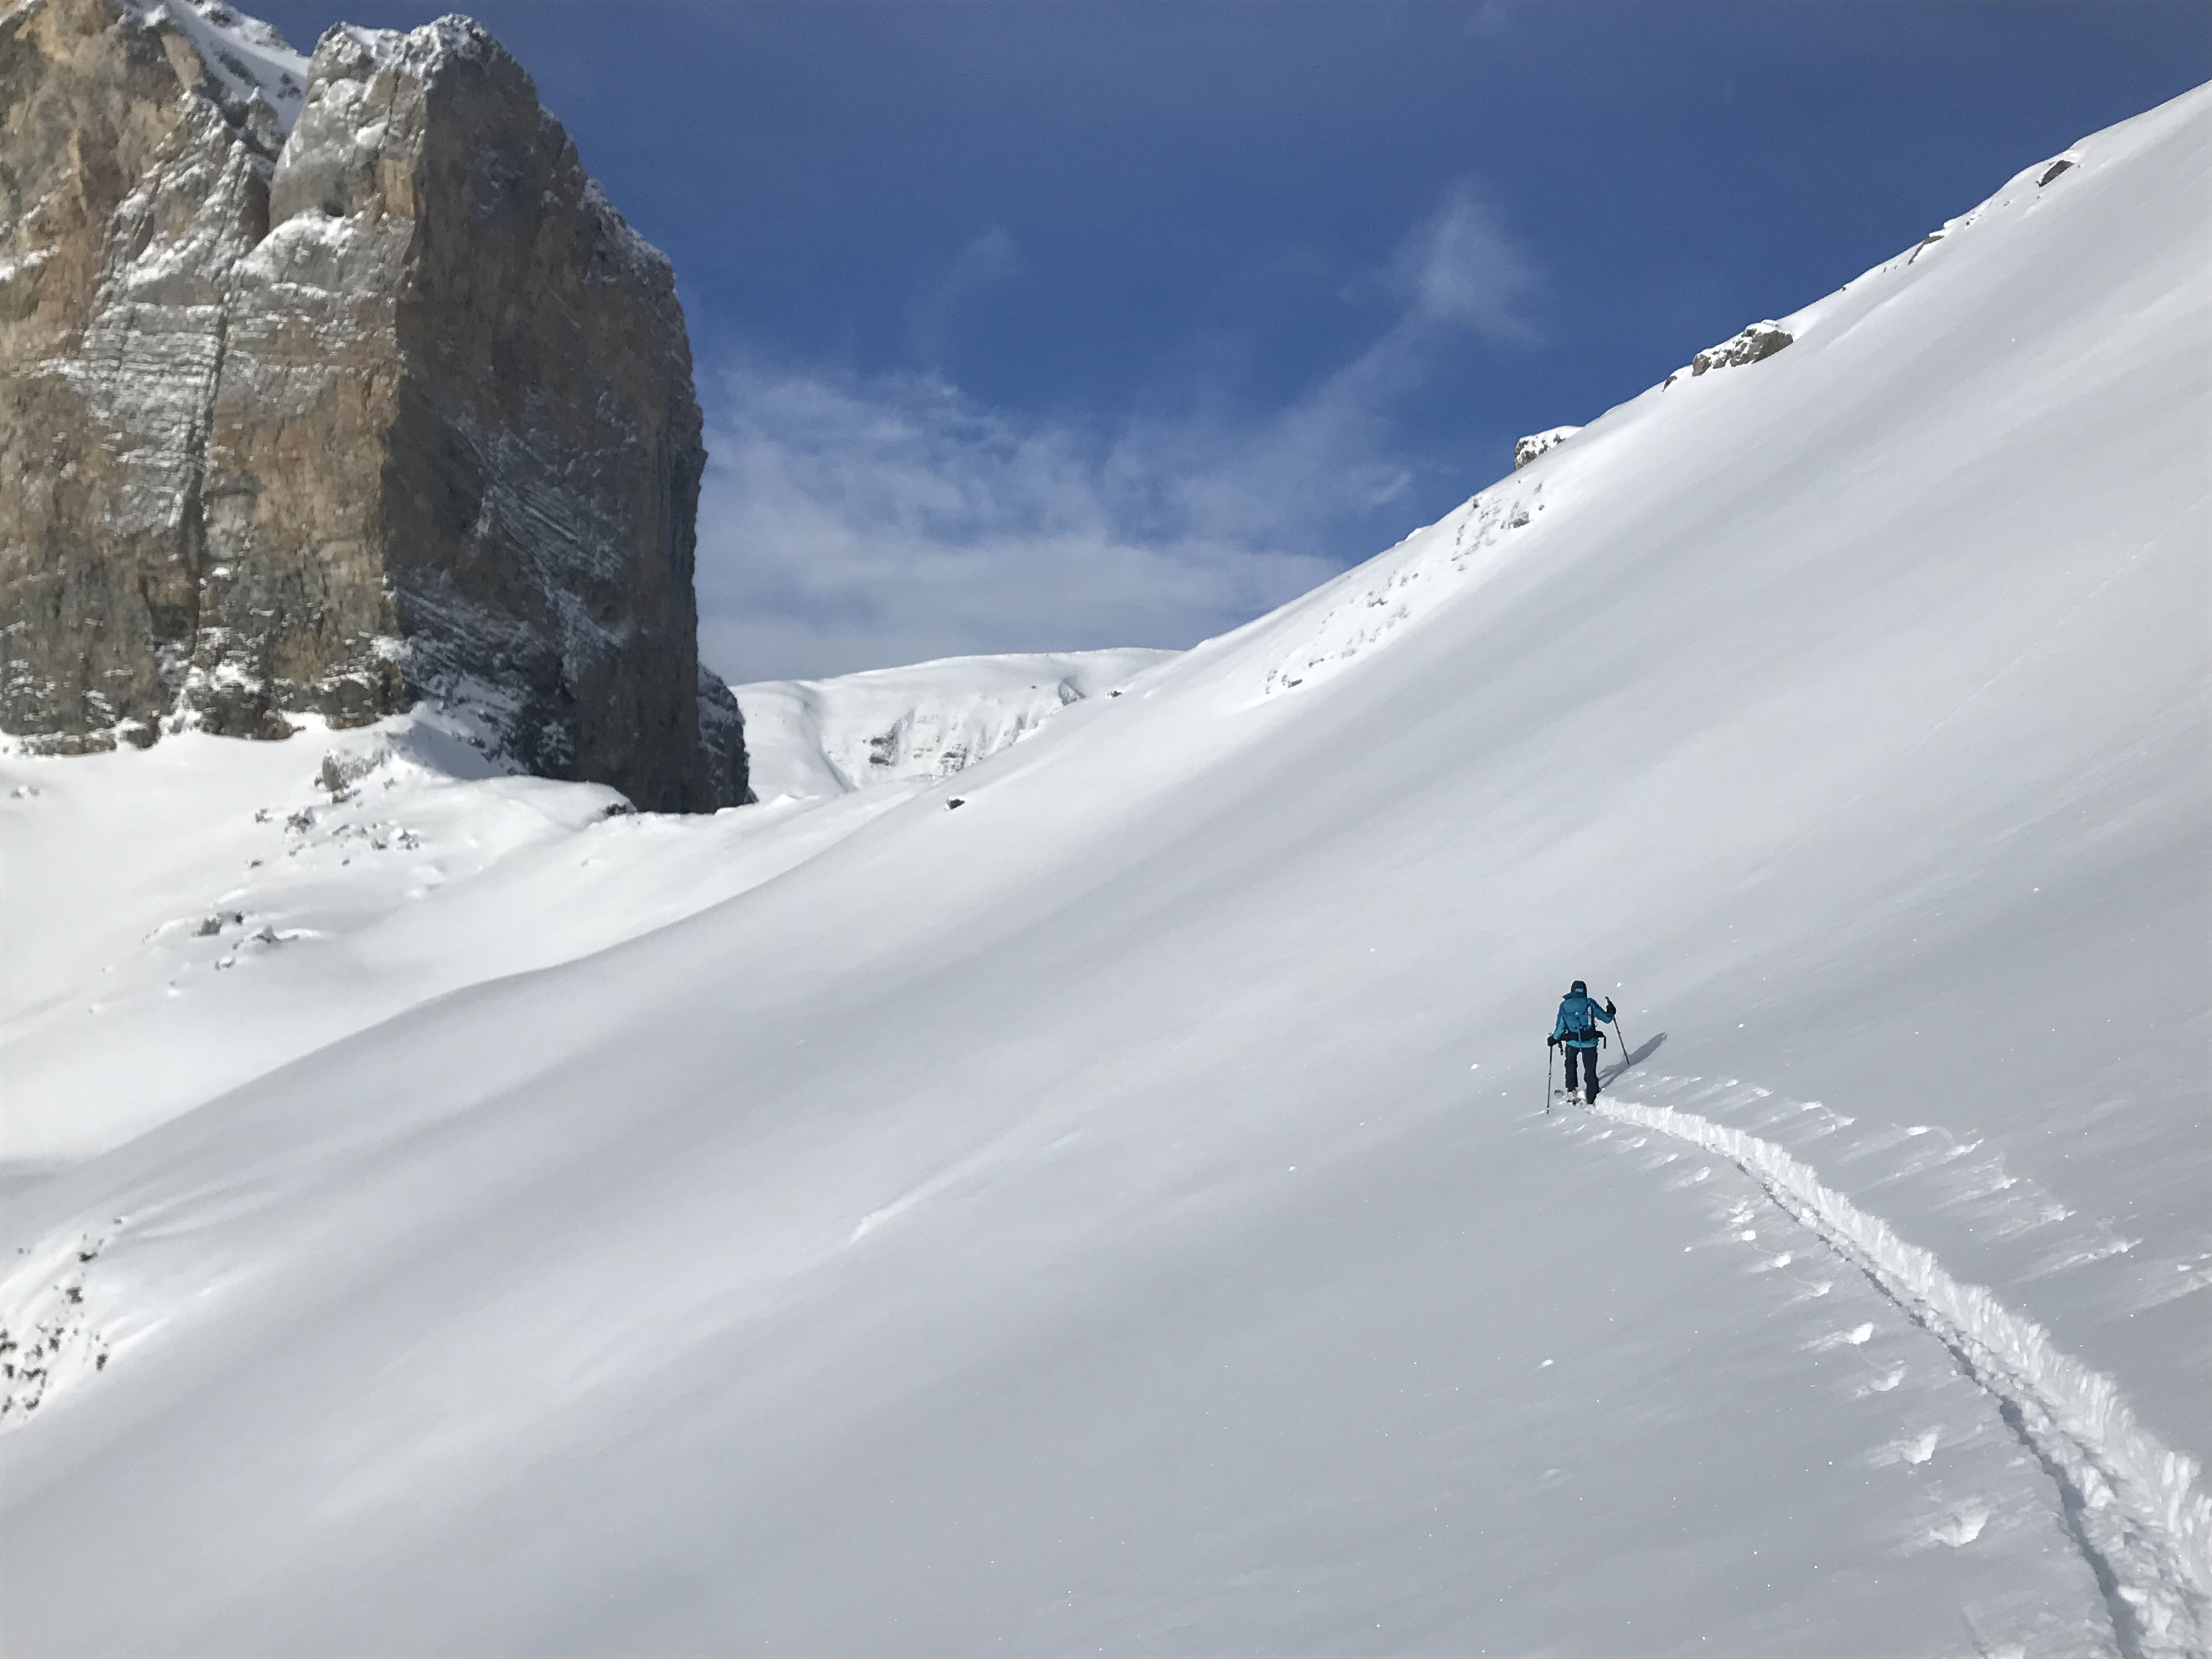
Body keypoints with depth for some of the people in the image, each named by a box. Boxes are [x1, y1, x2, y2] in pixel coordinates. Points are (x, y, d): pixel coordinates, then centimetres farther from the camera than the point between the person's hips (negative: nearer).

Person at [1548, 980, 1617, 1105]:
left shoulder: (1565, 1006, -2)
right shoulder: (1590, 1004, -6)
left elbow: (1561, 1026, -1)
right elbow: (1607, 1018, 0)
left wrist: (1554, 1039, 16)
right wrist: (1611, 1011, 22)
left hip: (1572, 1043, 1)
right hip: (1589, 1043, -1)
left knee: (1570, 1063, 31)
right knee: (1590, 1071, 10)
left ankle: (1571, 1091, 28)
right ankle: (1590, 1101, 8)